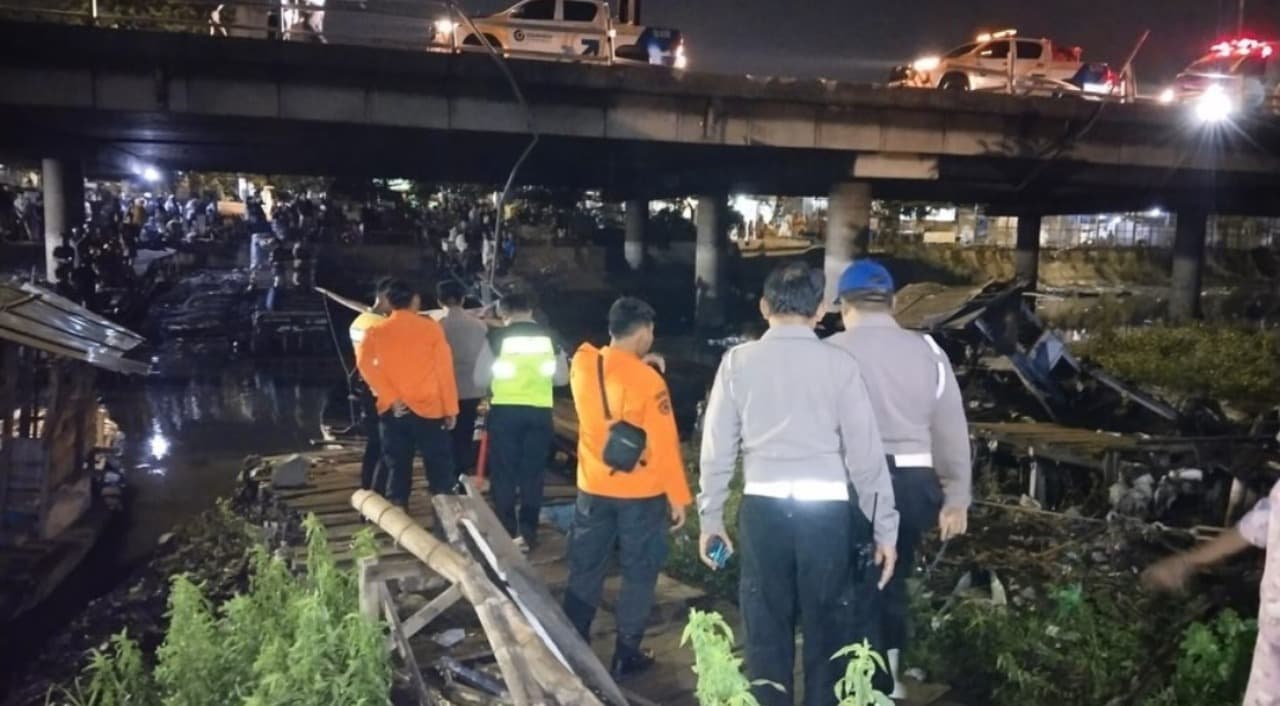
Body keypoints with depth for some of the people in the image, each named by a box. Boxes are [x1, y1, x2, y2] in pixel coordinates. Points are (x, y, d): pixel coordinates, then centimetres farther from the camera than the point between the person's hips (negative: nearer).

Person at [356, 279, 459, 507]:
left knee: (398, 471, 8)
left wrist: (390, 398, -11)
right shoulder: (430, 327, -2)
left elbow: (365, 365, -10)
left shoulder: (376, 332, 4)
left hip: (393, 412, 3)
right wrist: (451, 408, 0)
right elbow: (444, 369, -4)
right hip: (428, 409, -2)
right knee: (440, 470, 4)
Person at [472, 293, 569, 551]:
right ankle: (528, 533, 12)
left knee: (504, 473, 9)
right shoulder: (549, 338, 4)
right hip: (540, 412, 2)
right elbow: (562, 378, 10)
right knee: (533, 473, 11)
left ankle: (506, 533, 12)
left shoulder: (498, 337, -4)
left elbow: (480, 379, -1)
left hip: (505, 411, -2)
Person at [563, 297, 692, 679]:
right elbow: (664, 443, -16)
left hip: (593, 488, 5)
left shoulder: (582, 365, -2)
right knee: (639, 574, 9)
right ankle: (626, 654, 16)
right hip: (642, 493, -5)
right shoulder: (647, 379, -18)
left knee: (585, 571, 14)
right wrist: (678, 496, -8)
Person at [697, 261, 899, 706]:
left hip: (763, 508, 1)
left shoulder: (738, 361, 2)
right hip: (826, 510, -1)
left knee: (766, 630, 14)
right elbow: (866, 453, -2)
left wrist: (711, 517, 14)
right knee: (827, 632, 12)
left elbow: (718, 447, 4)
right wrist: (885, 528, 5)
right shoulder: (839, 364, -3)